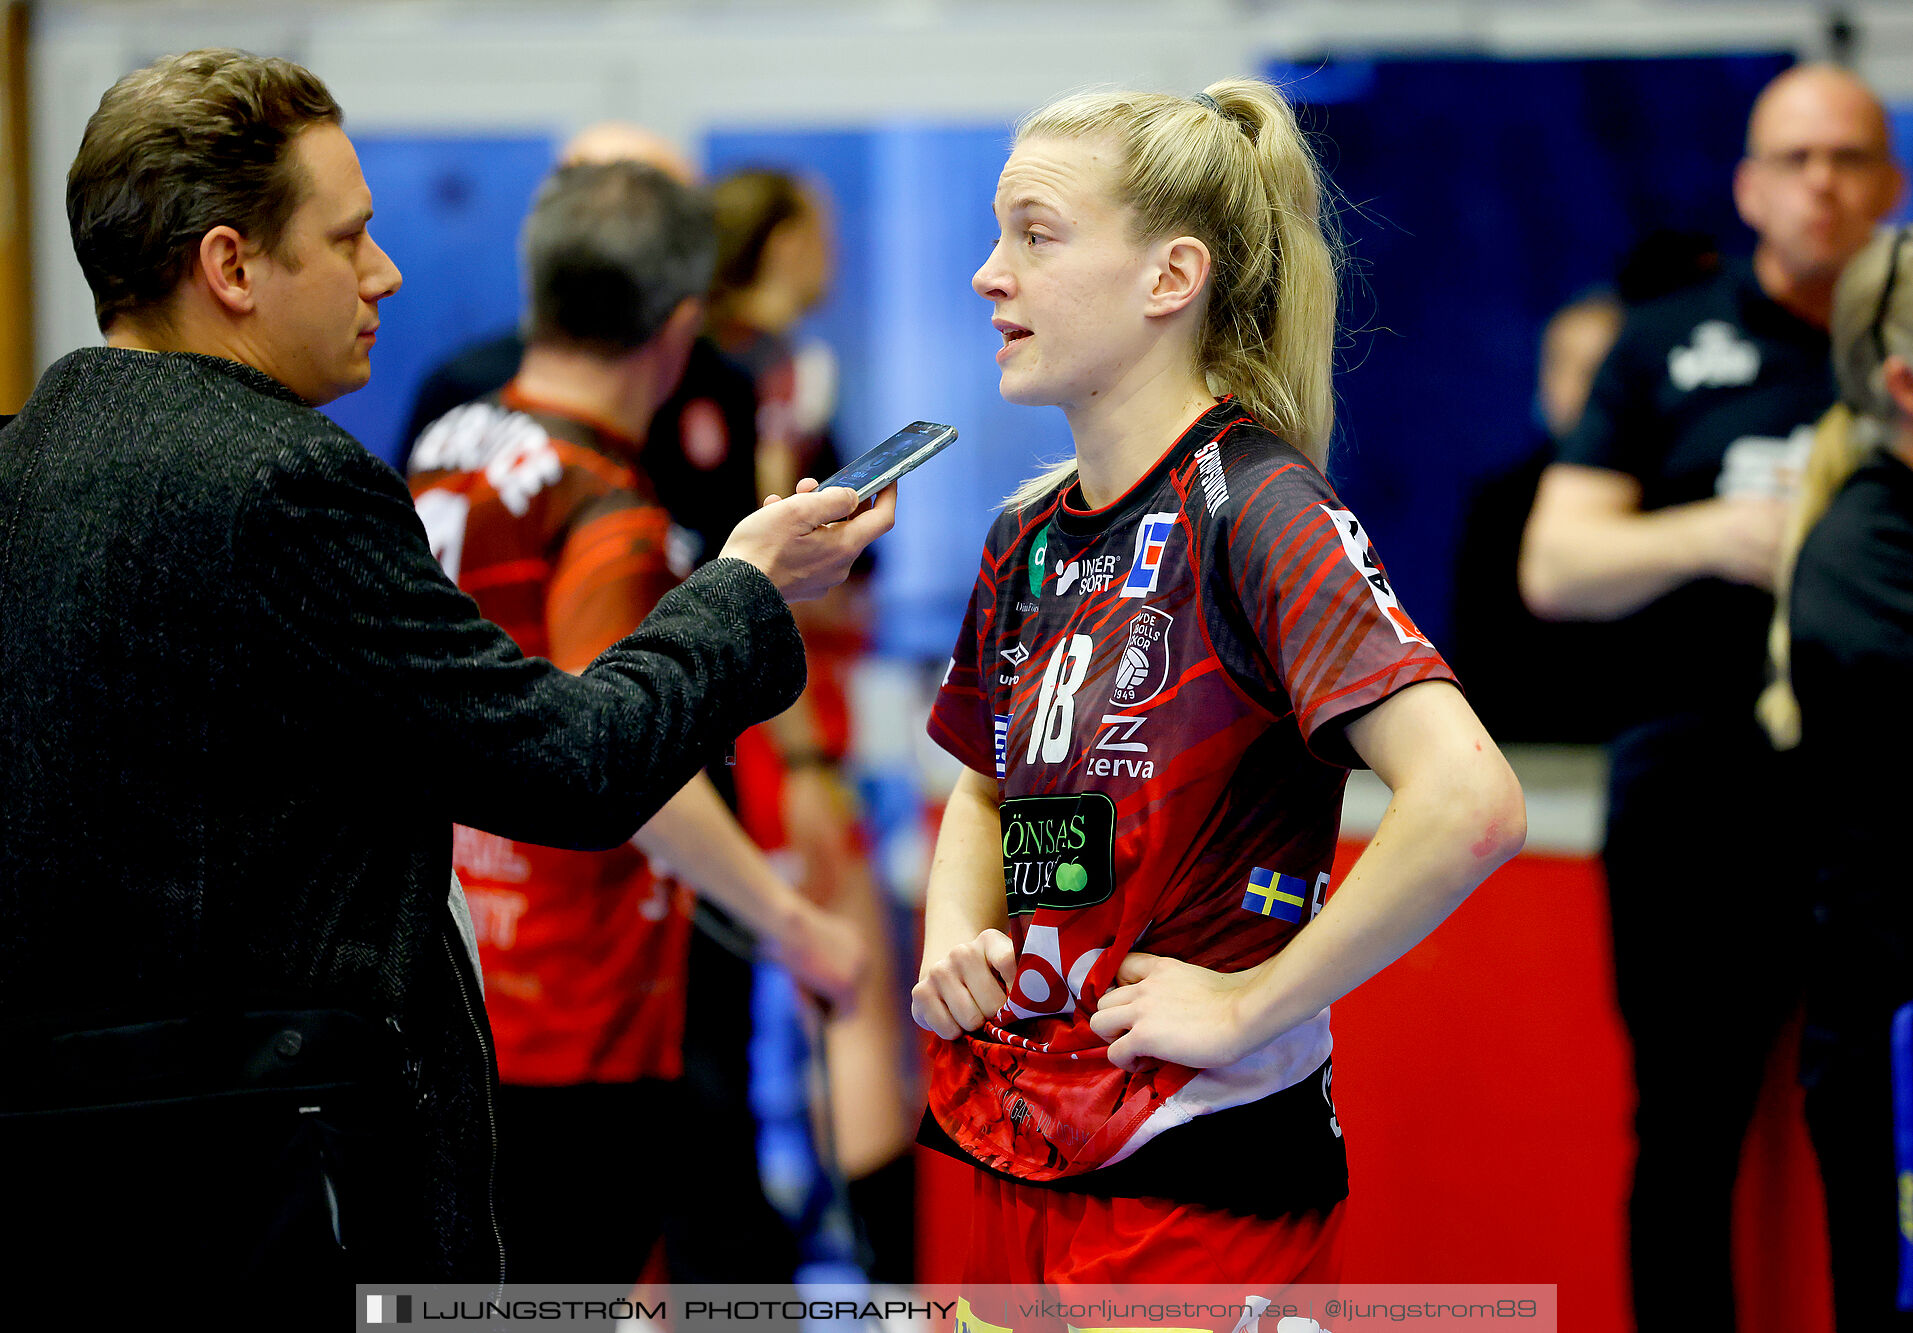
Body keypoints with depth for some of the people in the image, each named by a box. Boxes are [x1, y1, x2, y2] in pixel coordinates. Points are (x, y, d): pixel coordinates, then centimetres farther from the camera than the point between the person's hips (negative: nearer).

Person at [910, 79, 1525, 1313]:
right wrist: (956, 934, 5)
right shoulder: (1030, 536, 8)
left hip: (1199, 1186, -7)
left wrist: (1250, 1002, -19)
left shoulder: (1254, 507, -15)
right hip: (1022, 1163, 7)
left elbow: (1470, 804, -28)